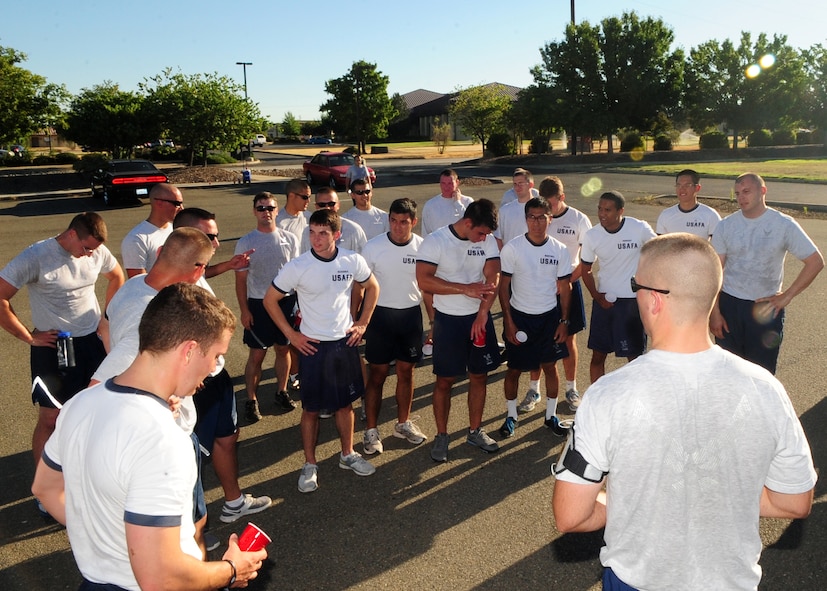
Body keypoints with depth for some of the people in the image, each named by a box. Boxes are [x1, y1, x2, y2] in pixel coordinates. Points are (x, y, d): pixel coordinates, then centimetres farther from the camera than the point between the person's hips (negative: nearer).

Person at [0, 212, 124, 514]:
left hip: (92, 342, 5)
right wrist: (28, 337, -13)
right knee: (50, 419, 3)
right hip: (52, 347, -4)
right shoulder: (36, 257, -18)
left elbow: (117, 277, 17)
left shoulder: (99, 252, -4)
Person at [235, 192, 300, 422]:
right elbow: (241, 279, -2)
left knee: (283, 349, 13)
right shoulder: (245, 243, -3)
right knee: (256, 354, 2)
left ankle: (281, 391, 30)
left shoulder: (290, 239, 1)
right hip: (258, 304, -2)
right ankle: (251, 400, 15)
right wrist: (244, 310, -6)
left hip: (286, 301, 2)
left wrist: (299, 303, 4)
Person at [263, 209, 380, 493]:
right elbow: (270, 300, -5)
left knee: (346, 402, 15)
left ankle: (347, 455, 35)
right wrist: (291, 334, -6)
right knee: (311, 408, 8)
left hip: (345, 342, 3)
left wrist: (363, 323, 4)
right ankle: (310, 465, 24)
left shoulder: (352, 261, -8)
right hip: (313, 346, -2)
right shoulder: (297, 267, -16)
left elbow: (372, 287, 10)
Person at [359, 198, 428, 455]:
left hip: (411, 315, 2)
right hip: (380, 315, -2)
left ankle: (403, 423, 32)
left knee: (406, 372, 14)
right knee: (377, 375, 5)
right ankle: (371, 430, 17)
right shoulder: (373, 247, -10)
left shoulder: (423, 247, -6)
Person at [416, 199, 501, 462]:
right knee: (445, 379, 5)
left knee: (479, 375, 11)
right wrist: (466, 288, -22)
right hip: (448, 319, -4)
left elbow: (493, 278, -7)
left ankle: (475, 431, 28)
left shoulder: (488, 241, -1)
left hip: (479, 317, 4)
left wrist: (482, 314, -18)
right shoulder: (435, 241, -14)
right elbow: (424, 281, -21)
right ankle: (441, 435, 20)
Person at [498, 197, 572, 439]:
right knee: (514, 369, 7)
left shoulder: (559, 250, -3)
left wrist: (563, 321, 0)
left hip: (549, 317, 2)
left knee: (550, 366, 10)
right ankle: (511, 415, 25)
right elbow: (503, 286, -7)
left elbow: (565, 287, 4)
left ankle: (551, 415, 27)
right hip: (519, 317, -2)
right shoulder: (512, 248, -10)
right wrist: (508, 322, -10)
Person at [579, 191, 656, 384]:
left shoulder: (640, 229, -14)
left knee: (635, 357, 6)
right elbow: (586, 270, 6)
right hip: (604, 300, 2)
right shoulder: (591, 236, -7)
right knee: (598, 356, 8)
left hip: (634, 301, -2)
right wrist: (597, 297, -5)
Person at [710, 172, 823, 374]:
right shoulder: (726, 226, -1)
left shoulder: (784, 225, -5)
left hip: (767, 308, -1)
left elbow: (815, 262, -2)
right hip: (729, 304, 1)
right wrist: (714, 312, -7)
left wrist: (786, 296, -8)